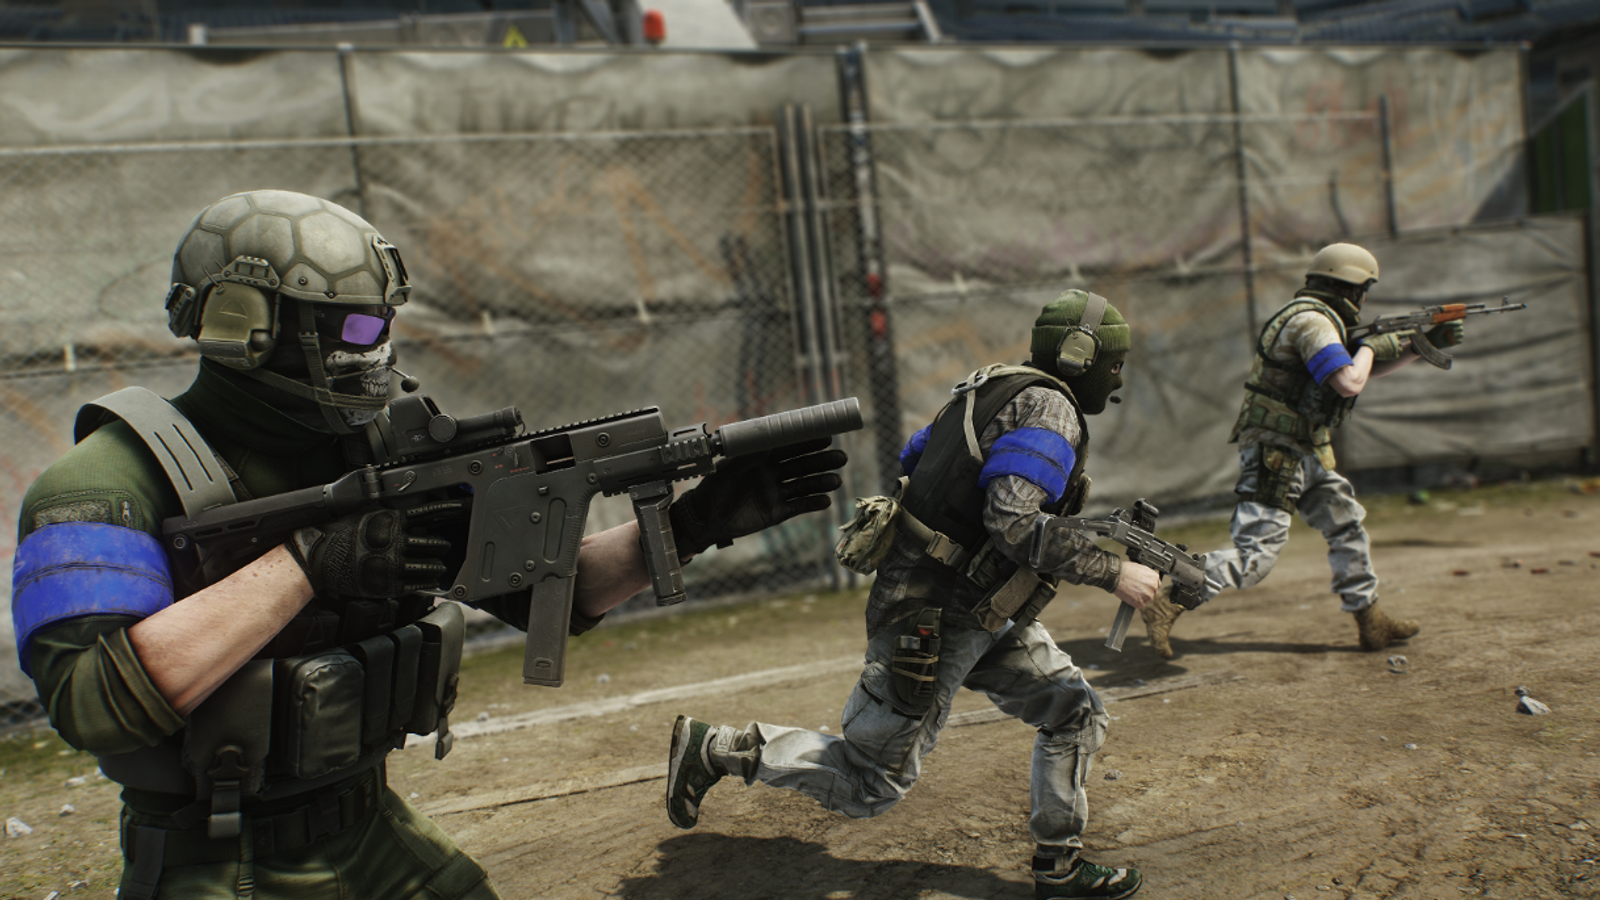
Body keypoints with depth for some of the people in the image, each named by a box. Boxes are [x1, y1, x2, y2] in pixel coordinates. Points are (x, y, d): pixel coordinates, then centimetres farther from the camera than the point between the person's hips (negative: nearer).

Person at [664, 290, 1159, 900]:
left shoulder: (996, 390, 12)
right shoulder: (1049, 409, -17)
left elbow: (913, 459, 18)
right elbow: (1014, 524, -29)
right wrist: (1113, 573, -22)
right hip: (933, 622, -10)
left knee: (1075, 713, 10)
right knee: (867, 788, 1)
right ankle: (711, 749, 9)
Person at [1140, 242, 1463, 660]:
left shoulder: (1319, 320, 18)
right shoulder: (1311, 321, -15)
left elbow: (1365, 371, 30)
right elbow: (1350, 383, -24)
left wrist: (1424, 344, 26)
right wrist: (1369, 346, -5)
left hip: (1305, 455, 11)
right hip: (1275, 455, -11)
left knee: (1348, 527, 16)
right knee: (1255, 554, -15)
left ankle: (1372, 623, 26)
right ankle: (1166, 601, -16)